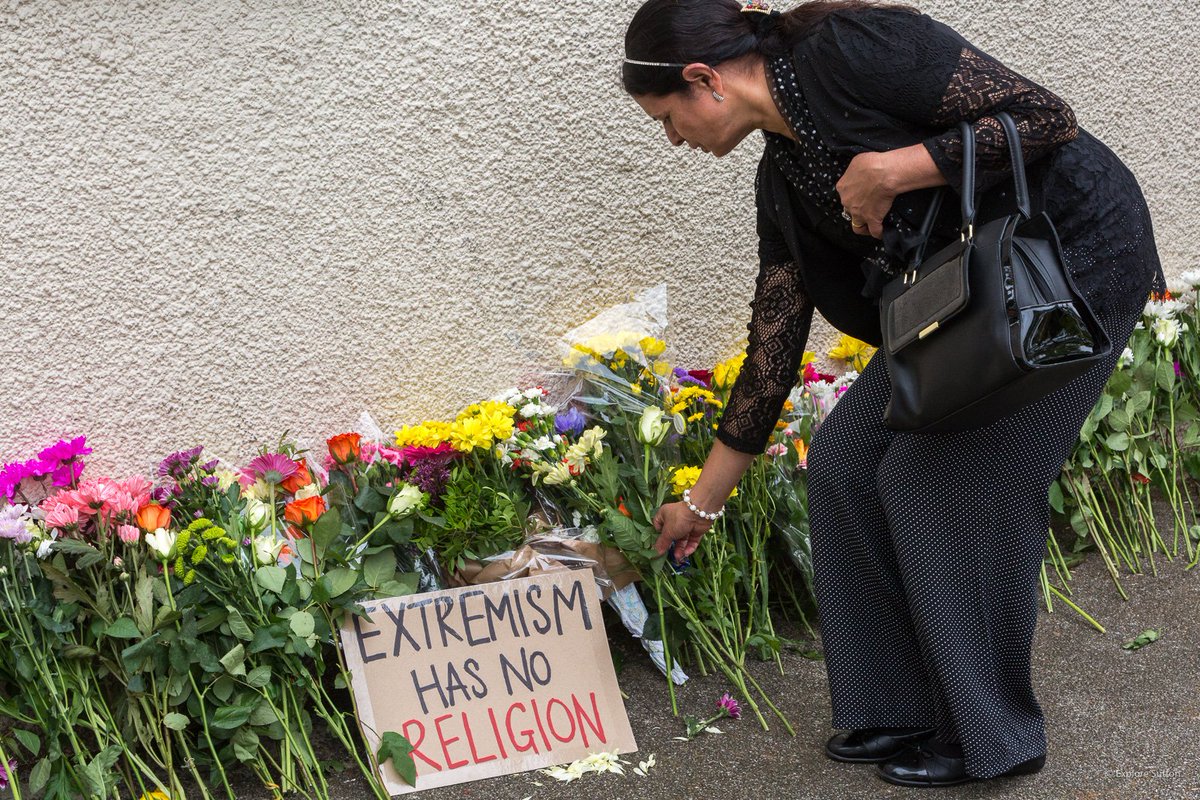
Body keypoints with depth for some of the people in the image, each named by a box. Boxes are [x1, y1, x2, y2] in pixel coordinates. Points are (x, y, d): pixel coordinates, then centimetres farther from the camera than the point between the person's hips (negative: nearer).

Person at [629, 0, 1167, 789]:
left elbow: (1046, 118, -23)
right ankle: (903, 708, 17)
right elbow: (773, 347, 10)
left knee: (948, 483, -8)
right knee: (844, 463, 3)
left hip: (1077, 254, -9)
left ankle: (990, 738, 10)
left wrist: (891, 170, -26)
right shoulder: (784, 178, 5)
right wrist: (701, 505, 15)